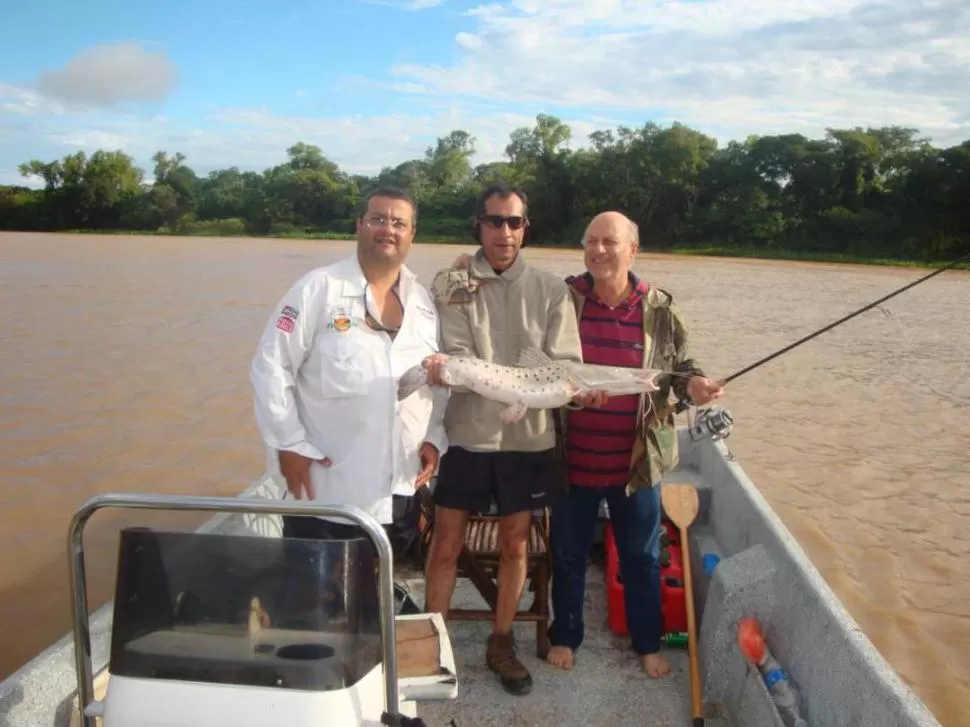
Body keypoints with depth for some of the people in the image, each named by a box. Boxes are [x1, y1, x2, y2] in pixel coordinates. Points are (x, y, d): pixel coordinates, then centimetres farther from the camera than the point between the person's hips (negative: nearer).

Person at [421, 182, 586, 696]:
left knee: (514, 545, 13)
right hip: (465, 434, -1)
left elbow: (566, 365, -7)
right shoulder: (451, 284, -3)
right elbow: (457, 359, -13)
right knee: (446, 545, 7)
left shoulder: (550, 289, 0)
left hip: (528, 437, 2)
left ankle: (501, 644, 31)